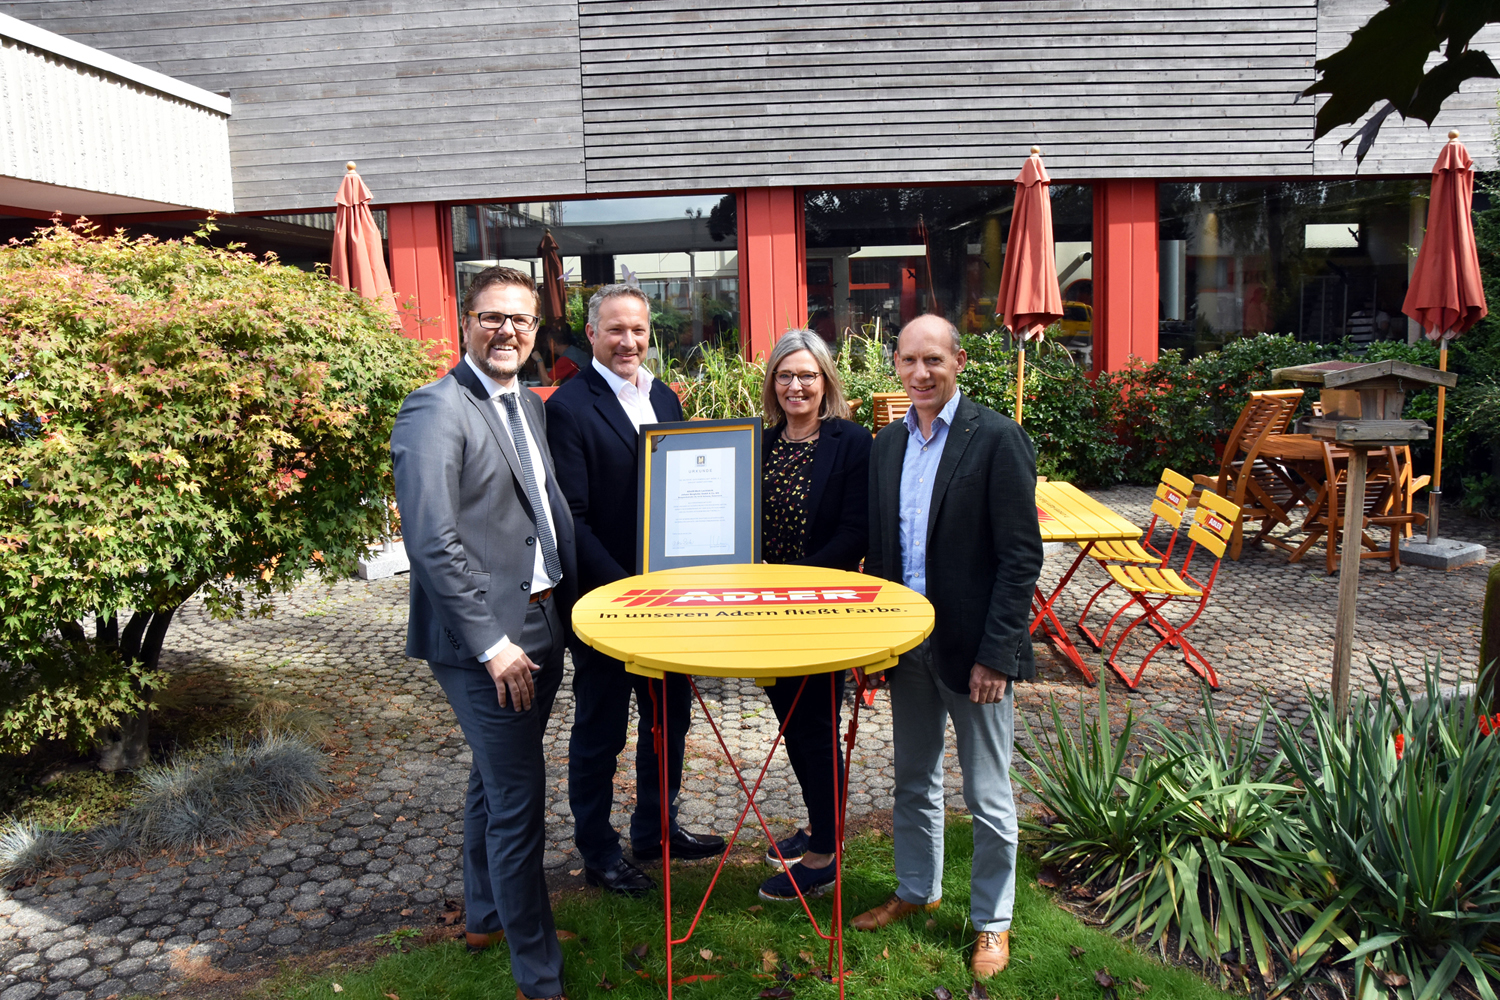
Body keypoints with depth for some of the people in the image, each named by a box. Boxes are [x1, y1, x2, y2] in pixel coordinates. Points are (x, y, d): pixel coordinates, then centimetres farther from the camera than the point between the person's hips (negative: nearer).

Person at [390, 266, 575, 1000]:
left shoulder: (528, 405, 13)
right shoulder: (436, 412, -14)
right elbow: (432, 541, -20)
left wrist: (562, 609, 12)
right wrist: (491, 643, -21)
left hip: (540, 629, 9)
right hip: (486, 642, -9)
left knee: (495, 780, 23)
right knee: (518, 801, -2)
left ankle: (486, 915, 43)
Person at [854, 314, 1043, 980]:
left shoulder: (997, 439, -12)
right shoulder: (889, 443, 6)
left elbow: (1021, 557, -14)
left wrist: (995, 654, -17)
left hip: (972, 647, -5)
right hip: (906, 643, 6)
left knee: (988, 798, 9)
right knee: (913, 781, 20)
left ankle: (992, 919, 28)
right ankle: (916, 890, 41)